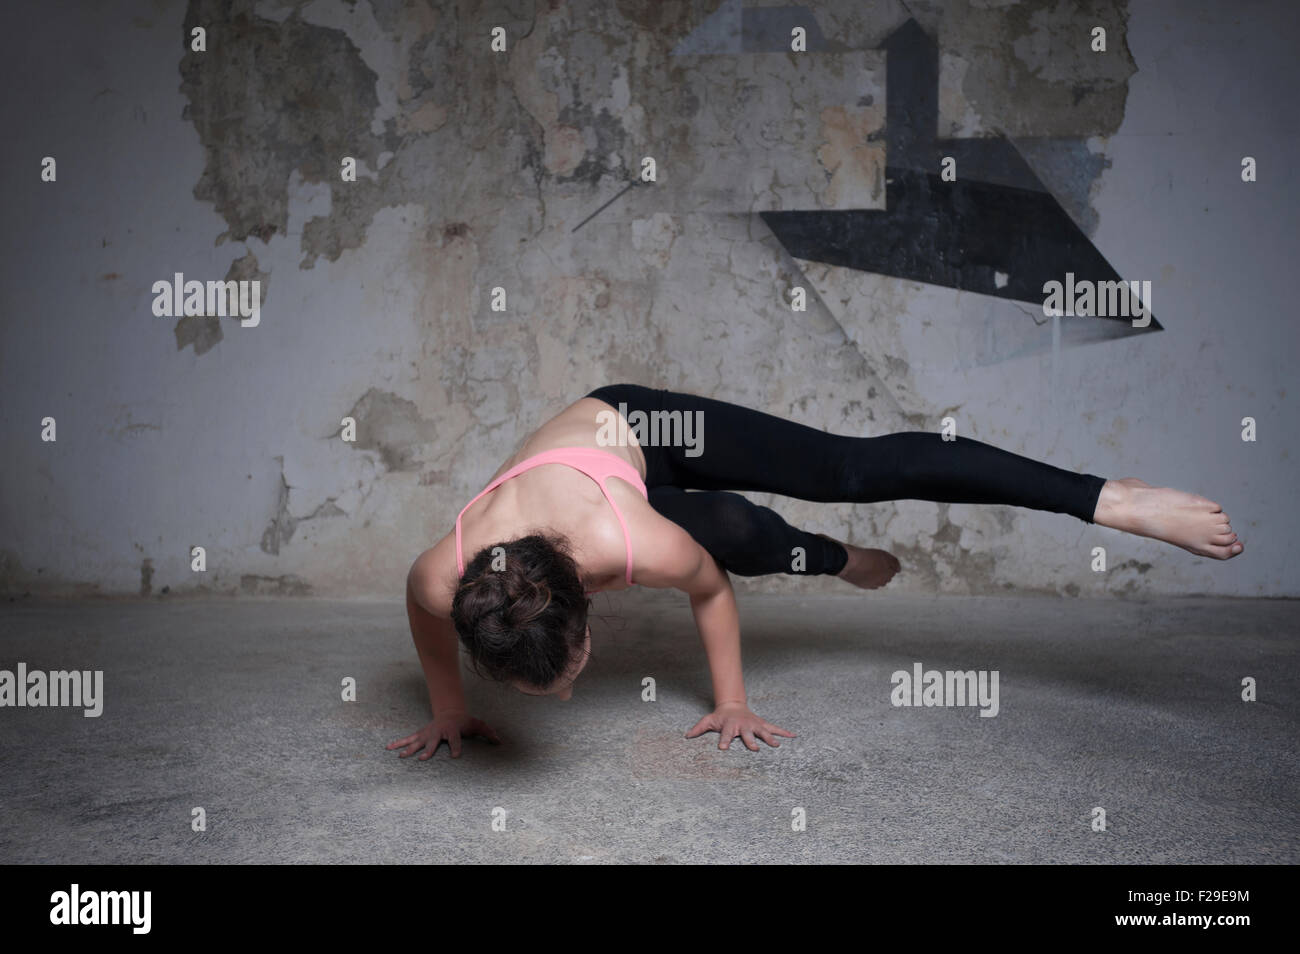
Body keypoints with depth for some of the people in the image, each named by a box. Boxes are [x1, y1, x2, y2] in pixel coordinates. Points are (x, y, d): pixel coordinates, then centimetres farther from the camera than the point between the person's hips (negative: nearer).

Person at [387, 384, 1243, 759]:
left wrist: (732, 701, -5)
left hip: (641, 422, -3)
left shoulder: (634, 542, -42)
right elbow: (426, 616, -8)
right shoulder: (443, 579, -36)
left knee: (859, 470, -7)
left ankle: (1115, 499, -2)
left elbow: (710, 590, -18)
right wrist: (450, 715, 5)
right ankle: (841, 560, 49)